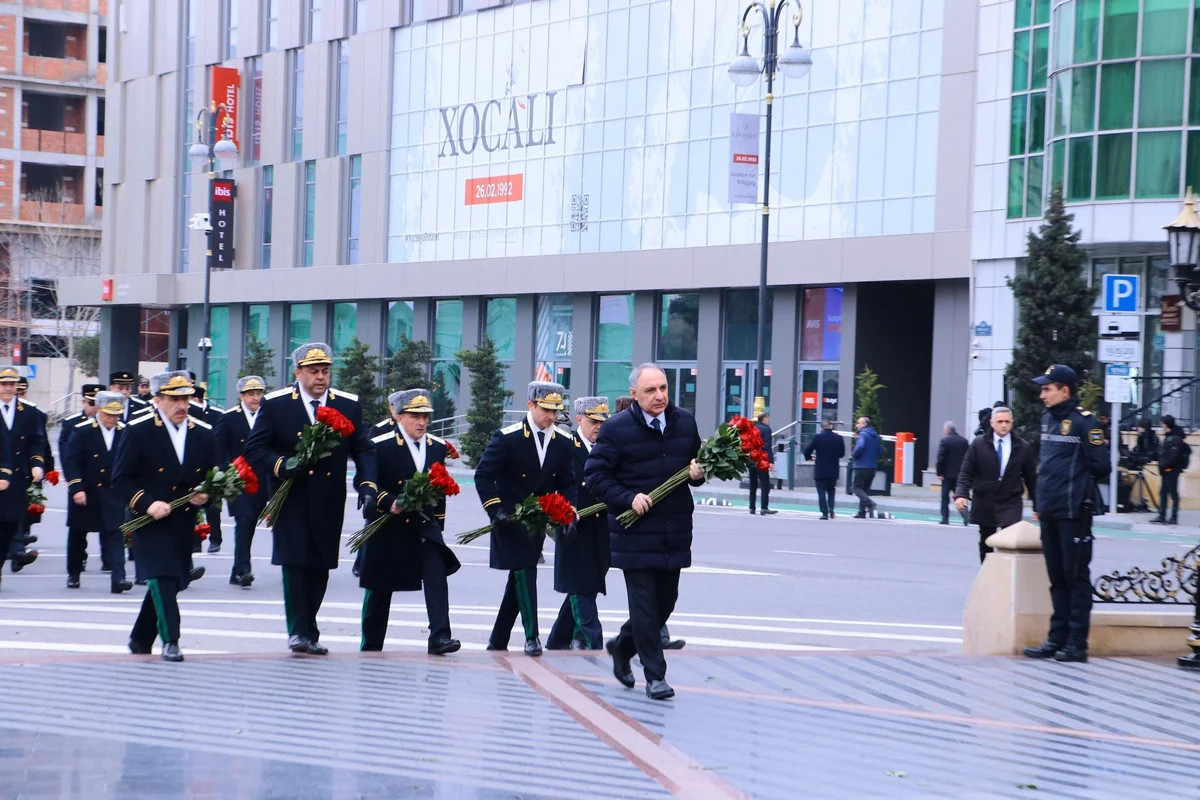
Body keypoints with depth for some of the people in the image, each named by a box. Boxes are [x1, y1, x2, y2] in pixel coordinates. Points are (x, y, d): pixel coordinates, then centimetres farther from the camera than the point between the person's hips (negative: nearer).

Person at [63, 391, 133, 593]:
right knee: (77, 535, 12)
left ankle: (118, 577, -15)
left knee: (115, 534, -9)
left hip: (112, 493, 1)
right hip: (84, 493, -1)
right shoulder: (82, 430, -9)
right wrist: (76, 488, -19)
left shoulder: (125, 432, -1)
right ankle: (73, 574, 29)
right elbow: (70, 461, -12)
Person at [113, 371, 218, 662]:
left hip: (184, 522, 5)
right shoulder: (138, 431, -6)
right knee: (163, 575, -18)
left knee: (174, 580, 11)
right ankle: (170, 641, -17)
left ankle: (140, 639, 28)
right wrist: (147, 503, -20)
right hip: (149, 519, -5)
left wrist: (205, 496, -10)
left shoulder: (204, 434, 7)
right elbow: (121, 478, -7)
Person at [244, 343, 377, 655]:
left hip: (329, 503, 3)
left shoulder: (349, 405, 7)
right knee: (295, 562, -12)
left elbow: (364, 451, 7)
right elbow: (255, 450, -3)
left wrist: (367, 484, -9)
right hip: (290, 499, -3)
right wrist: (282, 465, -20)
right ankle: (300, 632, -10)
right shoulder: (275, 404, -2)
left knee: (320, 566, 6)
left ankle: (308, 631, 17)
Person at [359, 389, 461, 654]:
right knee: (380, 590, 6)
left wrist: (437, 522, 13)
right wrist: (390, 503, -27)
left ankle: (439, 636, -22)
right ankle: (370, 648, 19)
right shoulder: (379, 446, -7)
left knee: (437, 573, -19)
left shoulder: (438, 447, 7)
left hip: (425, 525, 3)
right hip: (388, 528, -3)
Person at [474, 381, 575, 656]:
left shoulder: (562, 442, 0)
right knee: (524, 573, -12)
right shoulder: (507, 438, -14)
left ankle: (498, 640, 21)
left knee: (519, 578, 10)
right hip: (510, 520, -5)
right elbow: (483, 475, -12)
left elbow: (567, 483, 5)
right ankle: (531, 637, -7)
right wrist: (495, 509, -19)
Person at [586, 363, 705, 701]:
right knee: (644, 603, -4)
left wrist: (698, 474, -4)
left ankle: (623, 646, 36)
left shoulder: (685, 422, 6)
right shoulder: (616, 429, -8)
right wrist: (628, 498, -18)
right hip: (635, 533, -5)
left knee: (666, 600, 13)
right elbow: (595, 475, -6)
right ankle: (654, 674, 4)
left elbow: (698, 462, 20)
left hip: (675, 532, 5)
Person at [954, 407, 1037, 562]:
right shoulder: (978, 444, 1)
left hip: (1011, 504, -1)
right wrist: (960, 494, -15)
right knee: (986, 545, 12)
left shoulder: (1023, 447, 3)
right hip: (984, 504, 1)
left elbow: (1031, 478, 8)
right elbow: (966, 473, 0)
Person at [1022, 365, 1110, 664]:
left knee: (1075, 577, -3)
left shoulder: (1084, 422, -10)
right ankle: (1057, 638, 18)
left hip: (1074, 513, -8)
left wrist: (1079, 484, 3)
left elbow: (1101, 466, -10)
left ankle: (1077, 643, 1)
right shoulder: (1048, 420, 13)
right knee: (1057, 578, 12)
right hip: (1049, 513, 8)